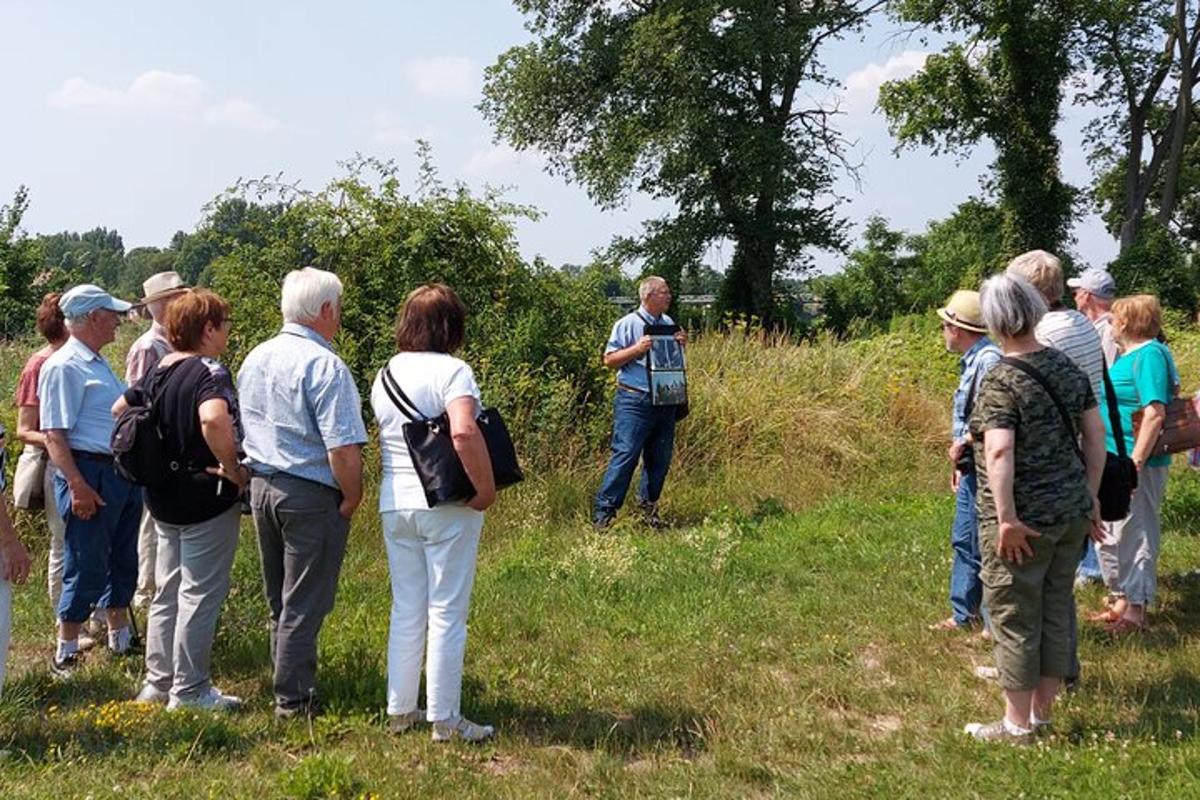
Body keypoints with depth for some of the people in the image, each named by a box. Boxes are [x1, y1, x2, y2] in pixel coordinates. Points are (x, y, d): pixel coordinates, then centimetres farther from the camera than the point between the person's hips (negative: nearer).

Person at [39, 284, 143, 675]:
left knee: (123, 561, 18)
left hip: (122, 474, 9)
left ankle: (120, 636, 32)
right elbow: (54, 435, -20)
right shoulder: (64, 367, -14)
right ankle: (66, 651, 12)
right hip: (91, 475, -9)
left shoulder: (99, 364, 16)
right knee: (86, 568, -1)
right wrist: (78, 486, -25)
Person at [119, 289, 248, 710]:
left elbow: (119, 409, 20)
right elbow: (214, 420, -38)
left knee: (168, 591, 18)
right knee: (201, 594, 1)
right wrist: (233, 469, -26)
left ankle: (158, 682, 26)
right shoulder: (210, 372, -18)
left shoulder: (158, 371, 8)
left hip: (163, 497, 9)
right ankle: (190, 690, 9)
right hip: (206, 498, -8)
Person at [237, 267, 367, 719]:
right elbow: (343, 447, -22)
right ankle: (293, 699, 9)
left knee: (279, 601, 19)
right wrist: (352, 498, -10)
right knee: (304, 604, 2)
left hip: (261, 488, 8)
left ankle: (286, 685, 30)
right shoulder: (324, 365, -18)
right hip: (311, 495, -8)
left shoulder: (254, 359, 9)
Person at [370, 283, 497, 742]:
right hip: (447, 507, -6)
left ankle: (400, 710, 25)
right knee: (447, 613, 3)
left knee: (406, 611, 16)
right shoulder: (451, 371, -14)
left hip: (394, 505, 7)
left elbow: (384, 439, 15)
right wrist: (486, 489, -20)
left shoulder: (385, 374, 9)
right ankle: (444, 719, 10)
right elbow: (464, 433, -29)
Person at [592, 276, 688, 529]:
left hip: (665, 401, 6)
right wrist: (637, 349, -18)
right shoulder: (627, 324, -4)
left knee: (660, 458, 10)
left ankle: (649, 504, 27)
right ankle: (604, 512, -5)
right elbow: (609, 360, -6)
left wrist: (681, 345, 3)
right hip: (635, 402, -6)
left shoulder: (669, 324, 14)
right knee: (625, 455, -10)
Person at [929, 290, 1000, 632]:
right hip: (970, 467, 10)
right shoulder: (970, 361, 13)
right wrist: (958, 463, 19)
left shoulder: (989, 360, -19)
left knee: (983, 544, -2)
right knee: (963, 539, 16)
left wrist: (963, 443, -17)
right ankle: (963, 614, 26)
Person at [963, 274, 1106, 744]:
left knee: (1014, 617, 6)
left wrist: (1007, 520, -24)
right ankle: (1042, 712, 30)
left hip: (1023, 521, -7)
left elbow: (999, 452, -27)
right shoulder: (1067, 366, 4)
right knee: (1056, 611, 16)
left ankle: (1017, 724, 16)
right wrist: (1090, 497, 16)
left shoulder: (1002, 382, -17)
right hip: (1072, 512, 7)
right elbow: (1095, 434, 8)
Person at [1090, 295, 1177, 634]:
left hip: (1136, 462, -10)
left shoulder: (1150, 355, -16)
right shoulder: (1128, 355, 12)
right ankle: (1122, 601, 30)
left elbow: (1155, 412, -23)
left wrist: (1135, 462, -25)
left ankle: (1136, 611, 10)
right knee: (1109, 536, 17)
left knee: (1134, 535, 0)